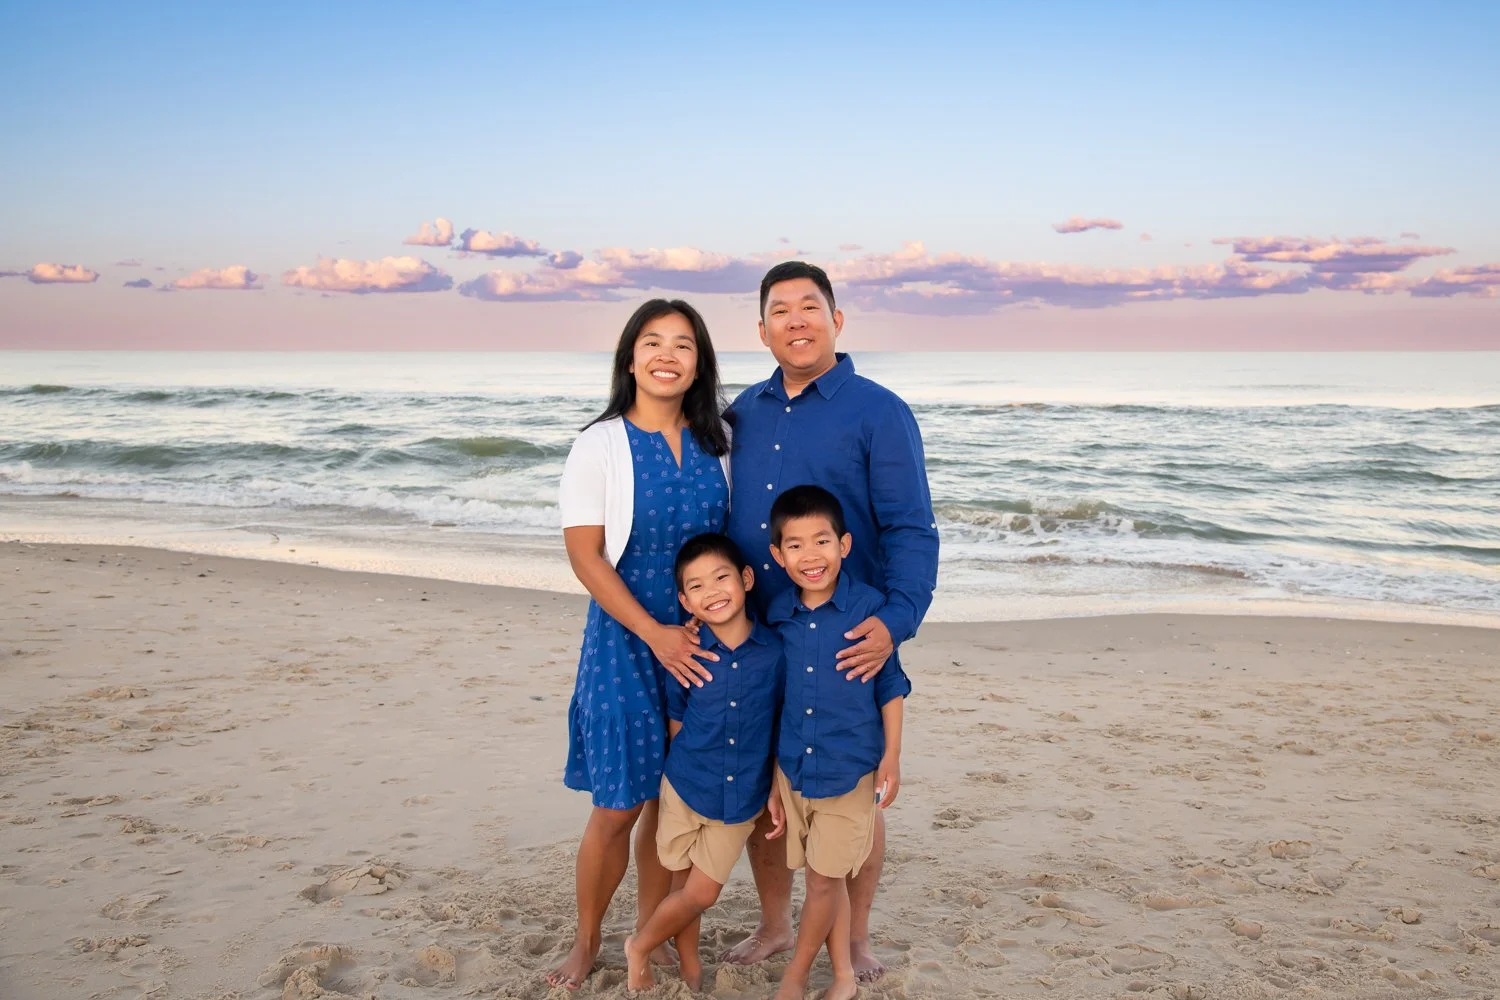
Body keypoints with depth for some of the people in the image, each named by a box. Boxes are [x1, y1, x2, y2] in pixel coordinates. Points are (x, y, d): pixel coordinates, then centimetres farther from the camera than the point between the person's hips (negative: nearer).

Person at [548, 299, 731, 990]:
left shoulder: (718, 443, 4)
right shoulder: (600, 445, -7)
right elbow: (584, 554, -10)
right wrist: (656, 634, -16)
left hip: (703, 639, 3)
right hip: (626, 641, -3)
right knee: (617, 807, 1)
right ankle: (587, 940, 24)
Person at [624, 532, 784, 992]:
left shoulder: (775, 650, -12)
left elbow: (785, 726, -2)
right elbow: (675, 720, 2)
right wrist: (688, 765, 3)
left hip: (741, 797, 1)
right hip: (684, 787, -1)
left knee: (702, 893, 8)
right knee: (685, 886, 12)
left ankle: (639, 946, 34)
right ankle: (689, 967, 38)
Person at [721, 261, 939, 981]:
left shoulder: (879, 413, -7)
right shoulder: (746, 412, 9)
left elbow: (912, 530, -13)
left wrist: (896, 621, -26)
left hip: (846, 641, -5)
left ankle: (855, 940, 27)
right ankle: (774, 926, 34)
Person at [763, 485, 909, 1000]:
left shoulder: (869, 606, -12)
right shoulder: (776, 615, -2)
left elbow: (890, 686, -3)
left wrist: (891, 756, -3)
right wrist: (770, 779, 9)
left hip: (850, 769, -3)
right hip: (792, 769, 4)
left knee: (825, 878, 3)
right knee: (826, 877, 15)